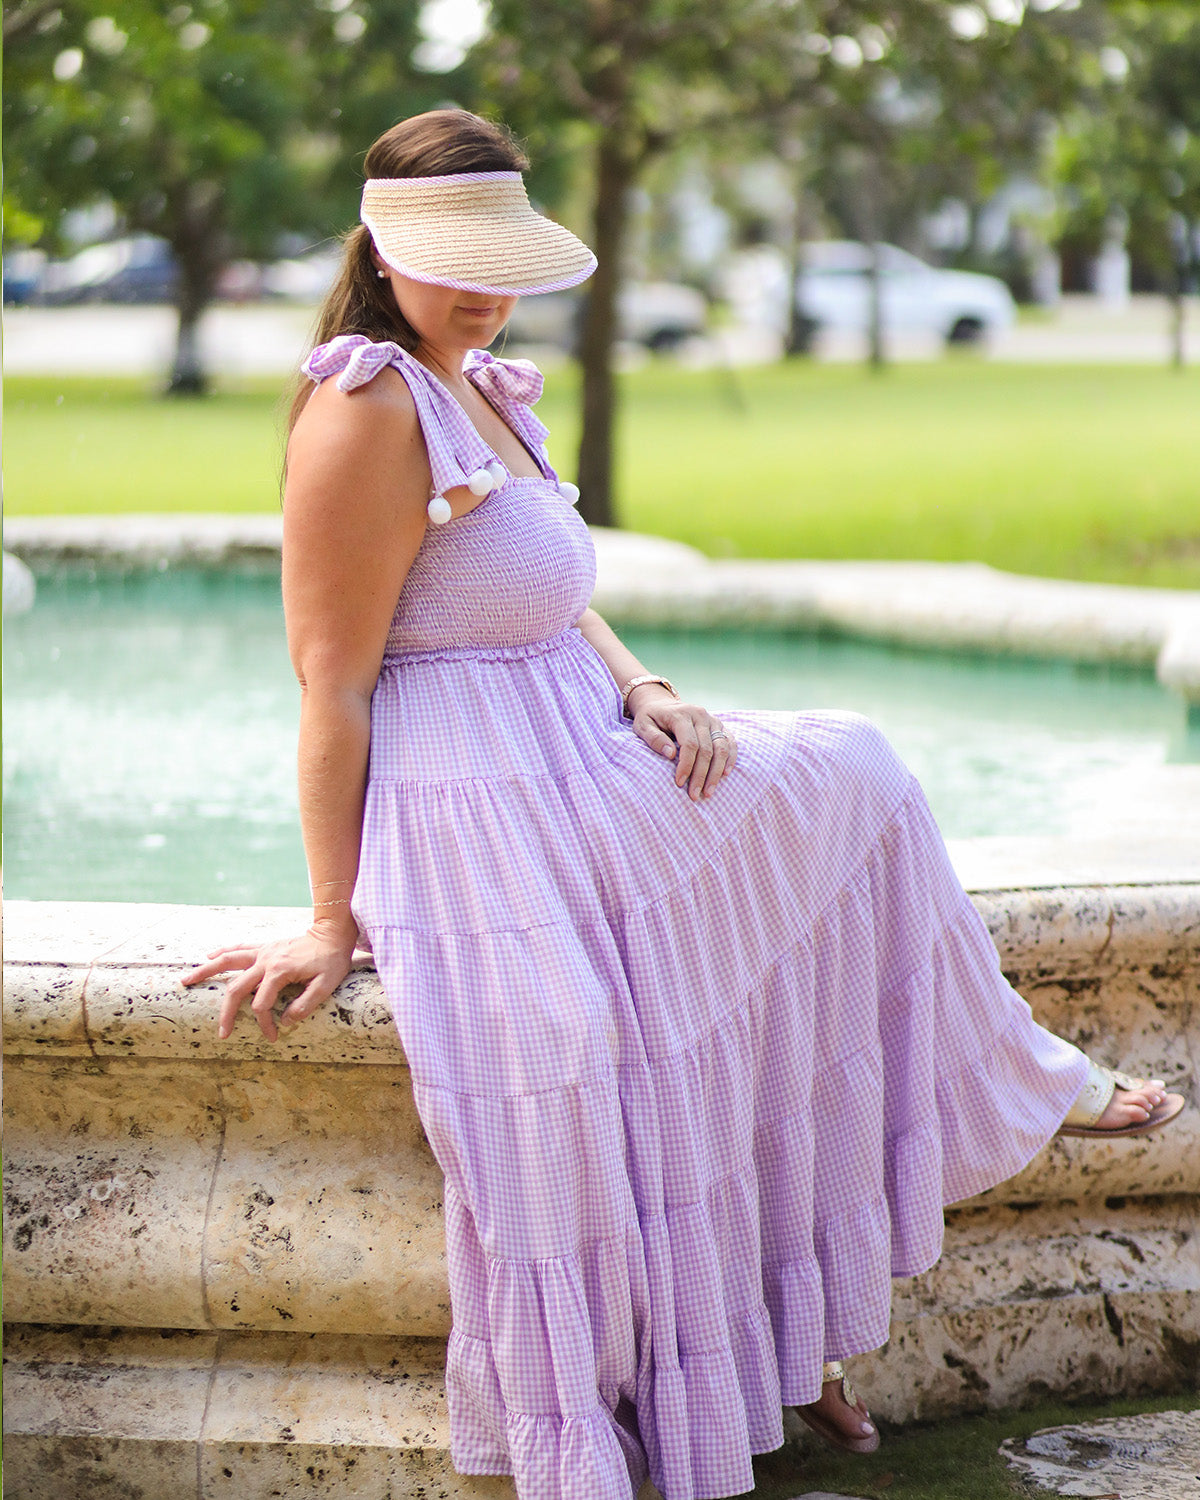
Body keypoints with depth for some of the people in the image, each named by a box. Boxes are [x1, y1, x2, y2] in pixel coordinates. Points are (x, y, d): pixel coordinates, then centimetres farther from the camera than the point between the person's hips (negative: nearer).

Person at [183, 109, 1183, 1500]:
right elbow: (332, 686, -19)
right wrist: (333, 921, -18)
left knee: (843, 790, 14)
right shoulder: (373, 407, -17)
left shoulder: (488, 392, 13)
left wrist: (645, 692, -3)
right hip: (478, 815, -10)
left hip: (581, 763, 10)